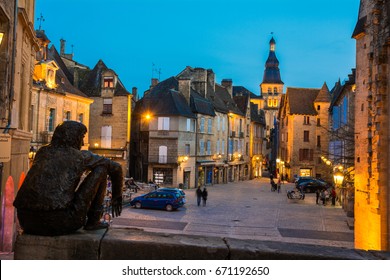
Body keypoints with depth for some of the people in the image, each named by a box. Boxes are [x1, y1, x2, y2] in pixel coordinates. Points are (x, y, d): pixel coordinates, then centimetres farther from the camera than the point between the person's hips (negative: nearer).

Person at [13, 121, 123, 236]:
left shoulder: (42, 151, 21)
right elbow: (115, 168, 18)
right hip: (60, 222, -5)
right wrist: (116, 197, 34)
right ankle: (93, 221, 15)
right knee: (101, 168, 8)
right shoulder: (81, 156, 7)